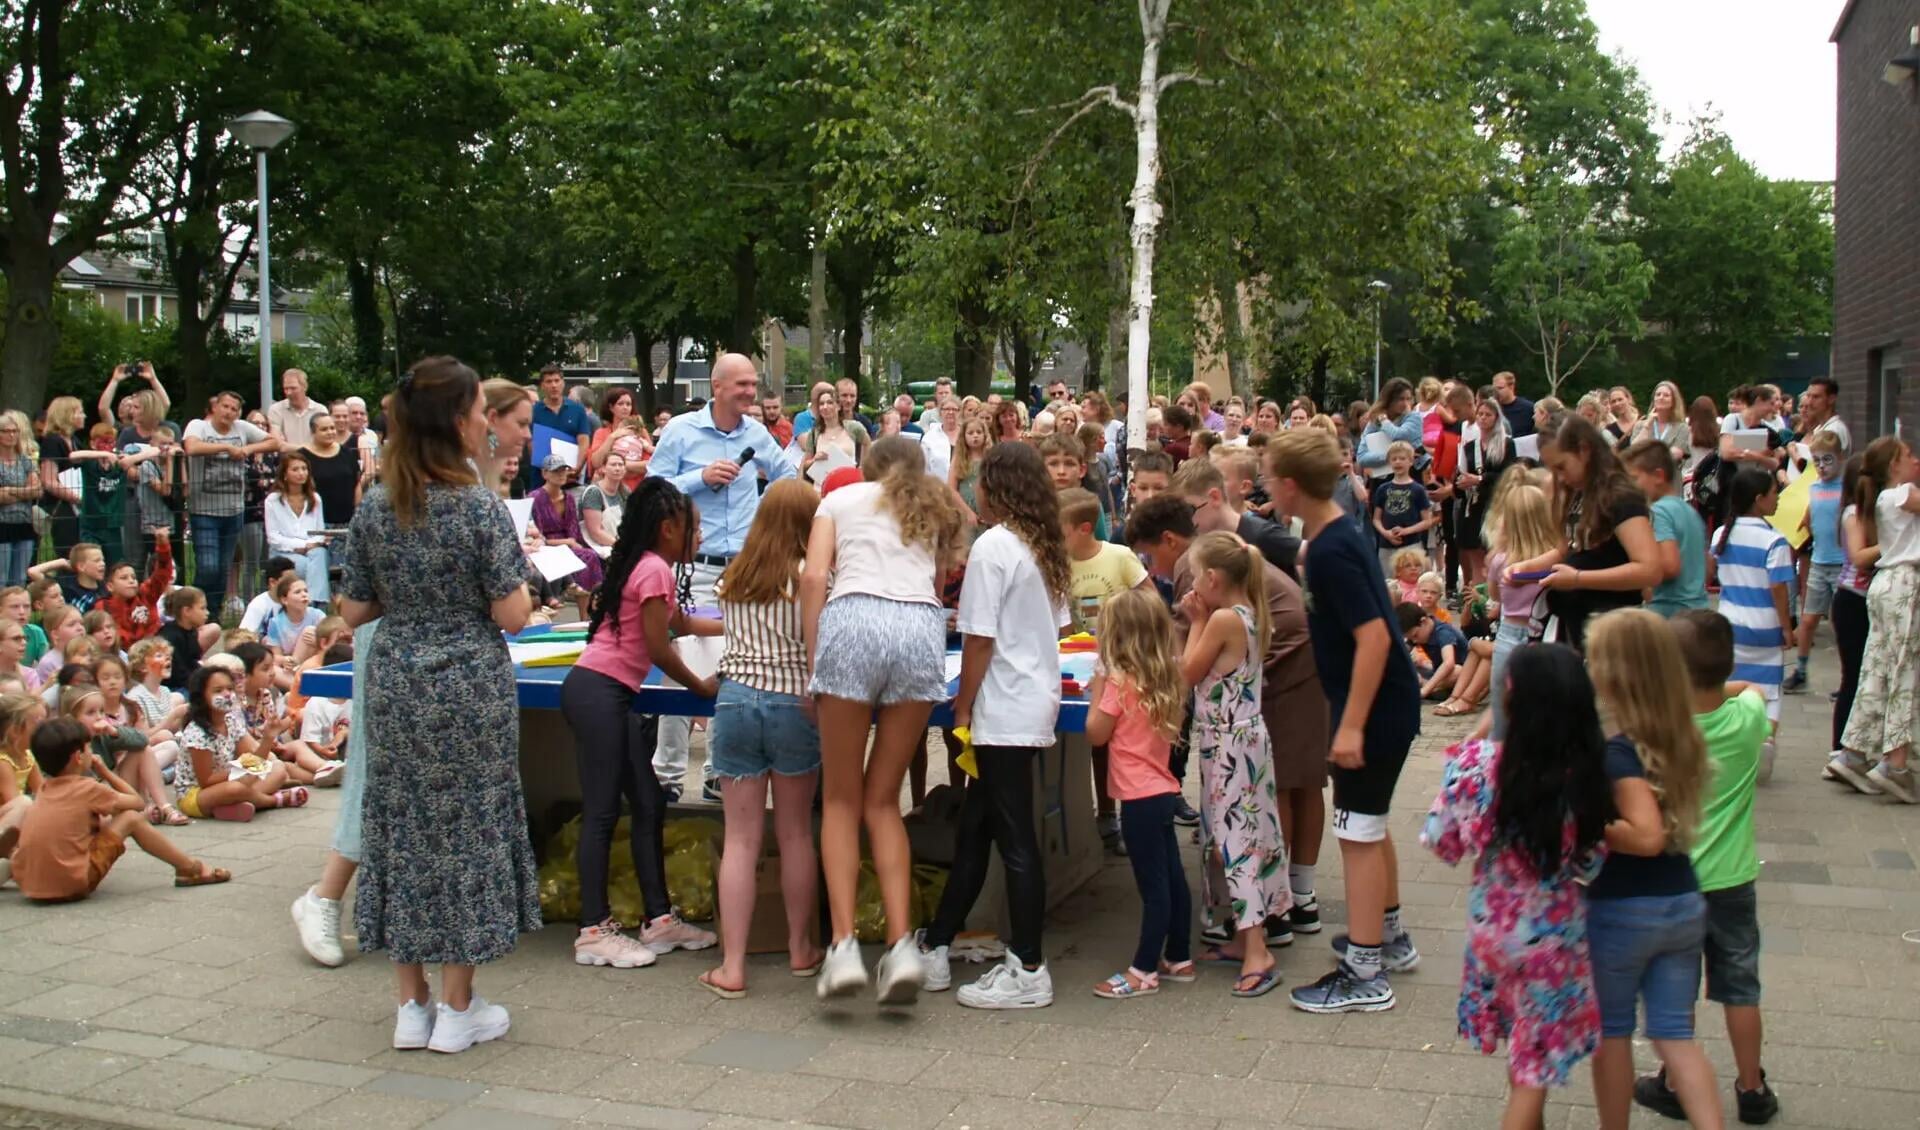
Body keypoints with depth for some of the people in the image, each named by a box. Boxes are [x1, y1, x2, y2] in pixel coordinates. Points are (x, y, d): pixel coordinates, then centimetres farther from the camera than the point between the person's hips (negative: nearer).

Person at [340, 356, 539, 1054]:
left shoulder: (374, 508, 1)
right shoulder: (479, 507, -14)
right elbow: (512, 615, -14)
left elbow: (354, 611, 6)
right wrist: (515, 576, 5)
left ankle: (411, 1008, 20)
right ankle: (457, 1011, 13)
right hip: (470, 688, -5)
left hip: (394, 686, 5)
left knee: (402, 830, 12)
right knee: (468, 831, 5)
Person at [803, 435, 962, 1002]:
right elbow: (937, 584, 20)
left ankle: (843, 945, -5)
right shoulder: (935, 510, 29)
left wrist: (812, 661, 7)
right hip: (922, 627, 2)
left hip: (853, 620, -2)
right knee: (884, 801, 11)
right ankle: (901, 944, -1)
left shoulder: (841, 498, 22)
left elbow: (813, 578, 7)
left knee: (841, 800, 7)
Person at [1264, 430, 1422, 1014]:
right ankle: (1388, 936, 36)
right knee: (1369, 825, 21)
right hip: (1384, 701, 10)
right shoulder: (1338, 533, 7)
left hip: (1374, 705, -10)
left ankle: (1365, 975, 4)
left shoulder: (1332, 551, -23)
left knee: (1358, 832, -3)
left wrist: (1351, 724, -26)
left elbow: (1374, 637, -28)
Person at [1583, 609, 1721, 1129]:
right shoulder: (1685, 739, 0)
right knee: (1676, 1034, 13)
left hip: (1622, 911, -6)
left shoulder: (1620, 750, -22)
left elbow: (1647, 835, -30)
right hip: (1684, 905, 6)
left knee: (1612, 1032, 14)